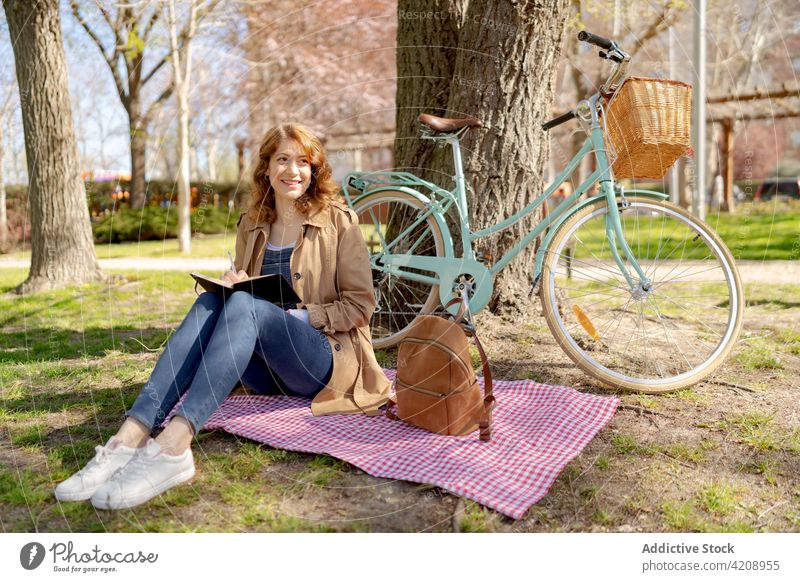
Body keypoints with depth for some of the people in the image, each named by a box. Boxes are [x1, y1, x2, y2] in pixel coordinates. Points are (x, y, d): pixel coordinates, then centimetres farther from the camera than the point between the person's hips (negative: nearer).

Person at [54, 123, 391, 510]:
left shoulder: (339, 221, 2)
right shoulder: (252, 225, 14)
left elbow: (360, 305, -2)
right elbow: (242, 289, 20)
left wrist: (298, 315, -15)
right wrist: (233, 286, -4)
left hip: (330, 359, -4)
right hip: (265, 372, 4)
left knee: (246, 304, -31)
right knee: (211, 301, -24)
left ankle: (173, 447, -47)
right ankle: (132, 435, -39)